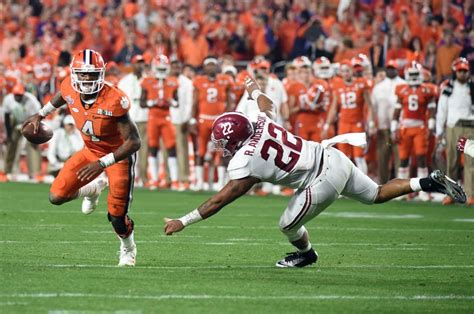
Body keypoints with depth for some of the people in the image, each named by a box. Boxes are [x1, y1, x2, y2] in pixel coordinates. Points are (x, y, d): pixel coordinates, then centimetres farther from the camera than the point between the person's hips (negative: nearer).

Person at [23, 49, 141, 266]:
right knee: (57, 197, -3)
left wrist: (102, 164, -38)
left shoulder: (113, 101, -35)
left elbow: (134, 141, -32)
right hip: (91, 151, 5)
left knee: (116, 216, -7)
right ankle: (92, 189, 30)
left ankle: (128, 248, 28)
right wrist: (41, 114, 15)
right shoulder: (70, 89, -18)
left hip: (119, 155, -5)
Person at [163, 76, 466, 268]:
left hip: (324, 180, -8)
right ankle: (428, 182, 14)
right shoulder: (262, 123, 0)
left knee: (289, 225, 10)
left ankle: (306, 254, 38)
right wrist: (254, 88, 49)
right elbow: (268, 103, 26)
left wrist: (183, 221, -7)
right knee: (376, 194, 25)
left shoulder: (244, 162, -18)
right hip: (333, 157, 8)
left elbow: (221, 199, -13)